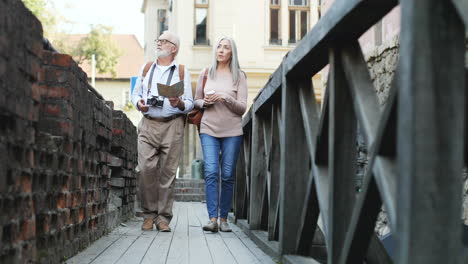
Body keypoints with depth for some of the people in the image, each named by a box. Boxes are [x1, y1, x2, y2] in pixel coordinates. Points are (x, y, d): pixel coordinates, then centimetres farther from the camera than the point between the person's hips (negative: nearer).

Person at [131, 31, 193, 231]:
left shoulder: (182, 71, 11)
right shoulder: (146, 68, 20)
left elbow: (190, 103, 7)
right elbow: (135, 93, 22)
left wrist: (179, 104, -15)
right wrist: (139, 103, 0)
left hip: (172, 125, -2)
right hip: (148, 124, 2)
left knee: (168, 171, -4)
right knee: (146, 168, -10)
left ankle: (163, 216, 3)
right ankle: (149, 214, 2)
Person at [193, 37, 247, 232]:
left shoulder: (238, 76, 6)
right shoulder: (205, 74, 11)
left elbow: (242, 108, 1)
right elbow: (196, 101, 17)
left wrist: (226, 99, -15)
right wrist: (205, 102, -5)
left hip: (232, 131, 0)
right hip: (209, 128, 1)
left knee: (228, 175, 0)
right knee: (211, 173, -11)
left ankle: (224, 218, 7)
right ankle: (212, 218, -14)